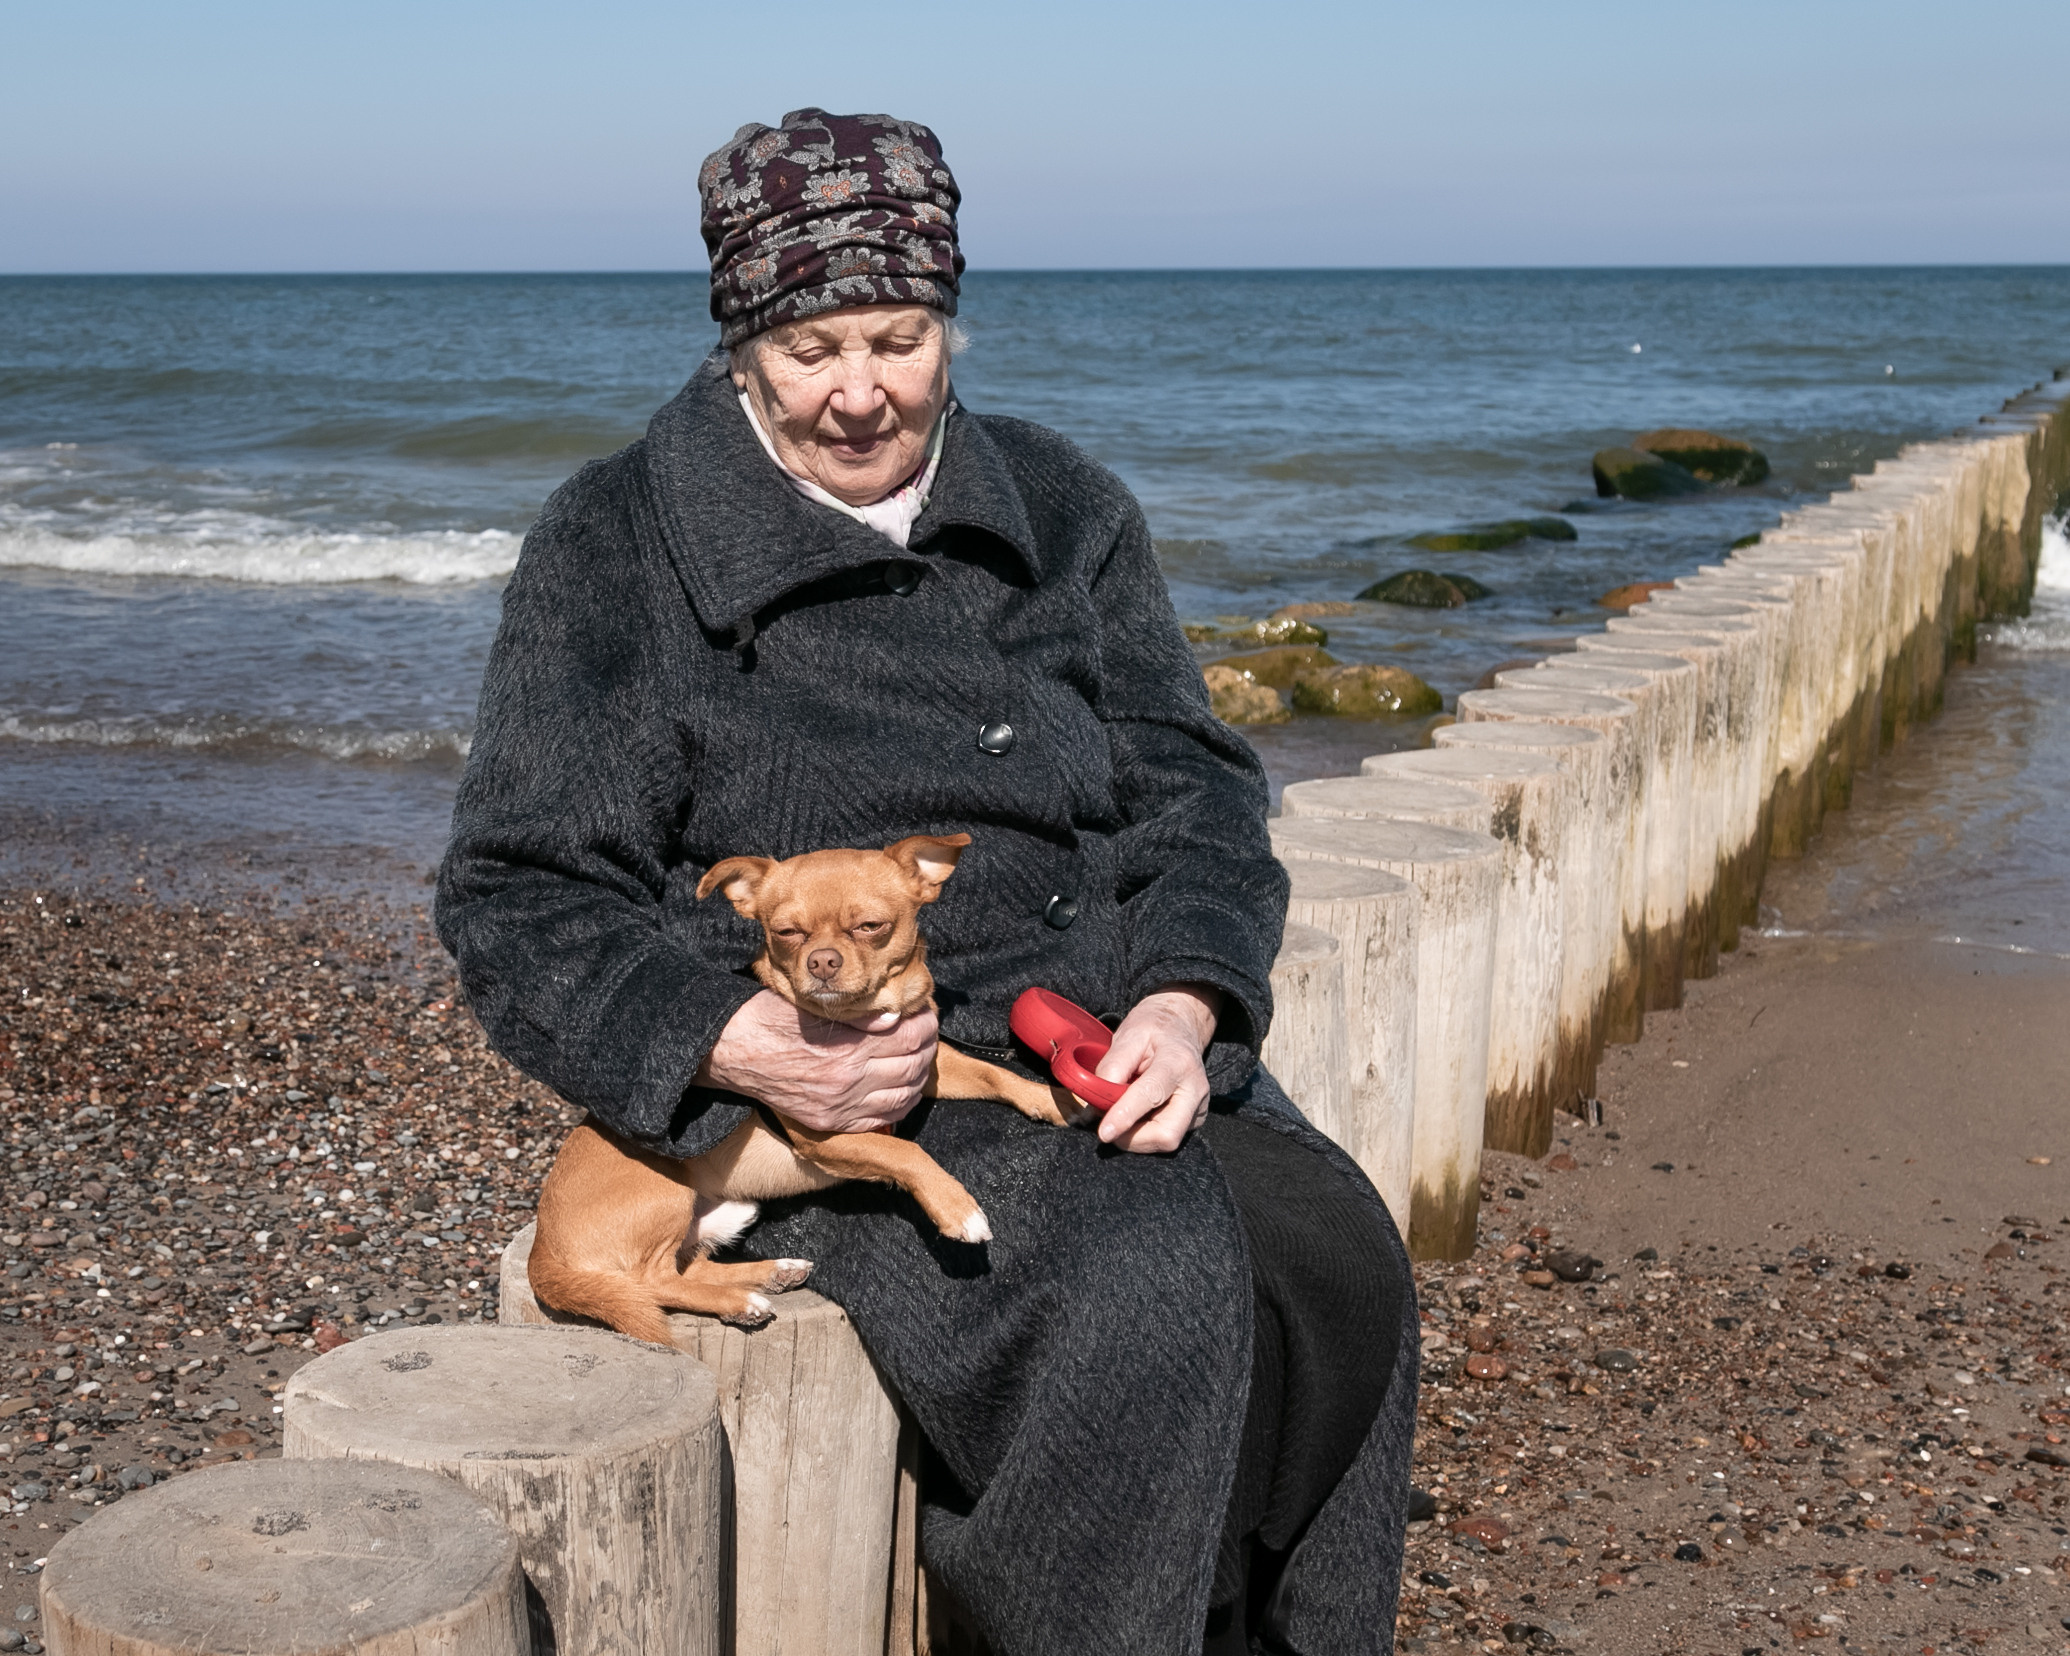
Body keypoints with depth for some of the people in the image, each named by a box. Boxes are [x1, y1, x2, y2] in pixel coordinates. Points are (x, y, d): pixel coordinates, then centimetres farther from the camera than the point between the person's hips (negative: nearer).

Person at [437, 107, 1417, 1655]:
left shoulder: (1059, 510, 12)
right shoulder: (617, 549, -1)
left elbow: (1188, 786, 11)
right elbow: (524, 900, -3)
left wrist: (1184, 1006, -11)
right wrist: (738, 1046, -22)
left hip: (1088, 1030, 5)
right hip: (795, 1074, -4)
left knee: (1334, 1260, -19)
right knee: (1139, 1285, -29)